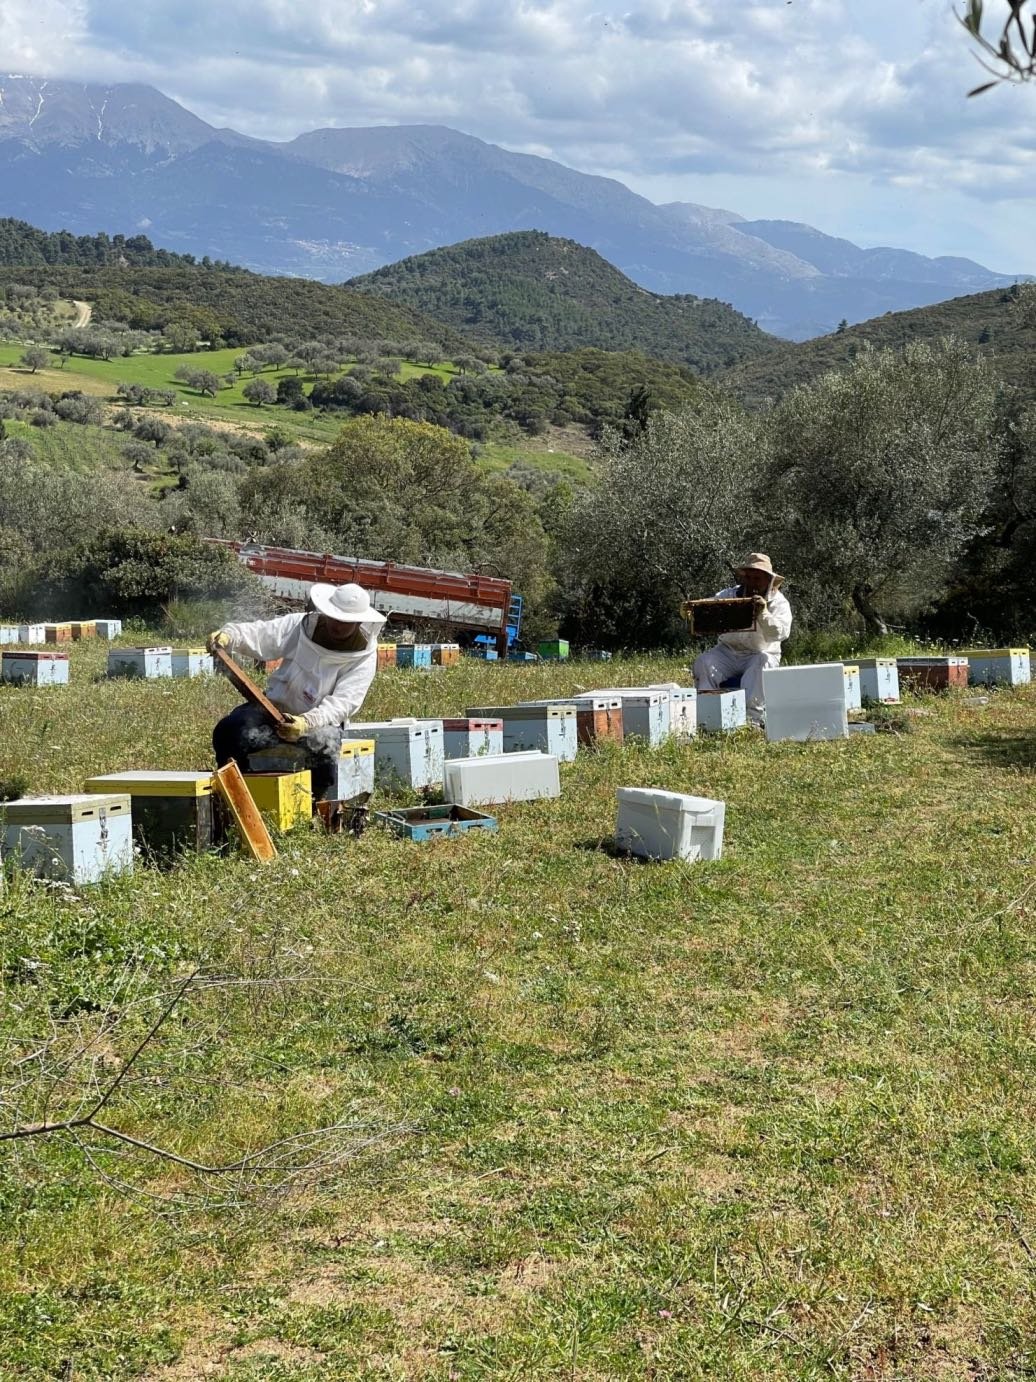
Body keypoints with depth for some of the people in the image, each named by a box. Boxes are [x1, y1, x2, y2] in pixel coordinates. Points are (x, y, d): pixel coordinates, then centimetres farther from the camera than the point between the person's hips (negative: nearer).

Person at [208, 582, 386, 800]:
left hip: (321, 719, -2)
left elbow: (342, 703, -20)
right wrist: (229, 635, -29)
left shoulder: (364, 657, -10)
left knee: (321, 744, -37)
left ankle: (319, 802, -9)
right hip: (277, 706, 3)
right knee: (229, 731, -22)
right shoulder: (303, 625, -2)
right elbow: (258, 634, -6)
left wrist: (307, 723, -37)